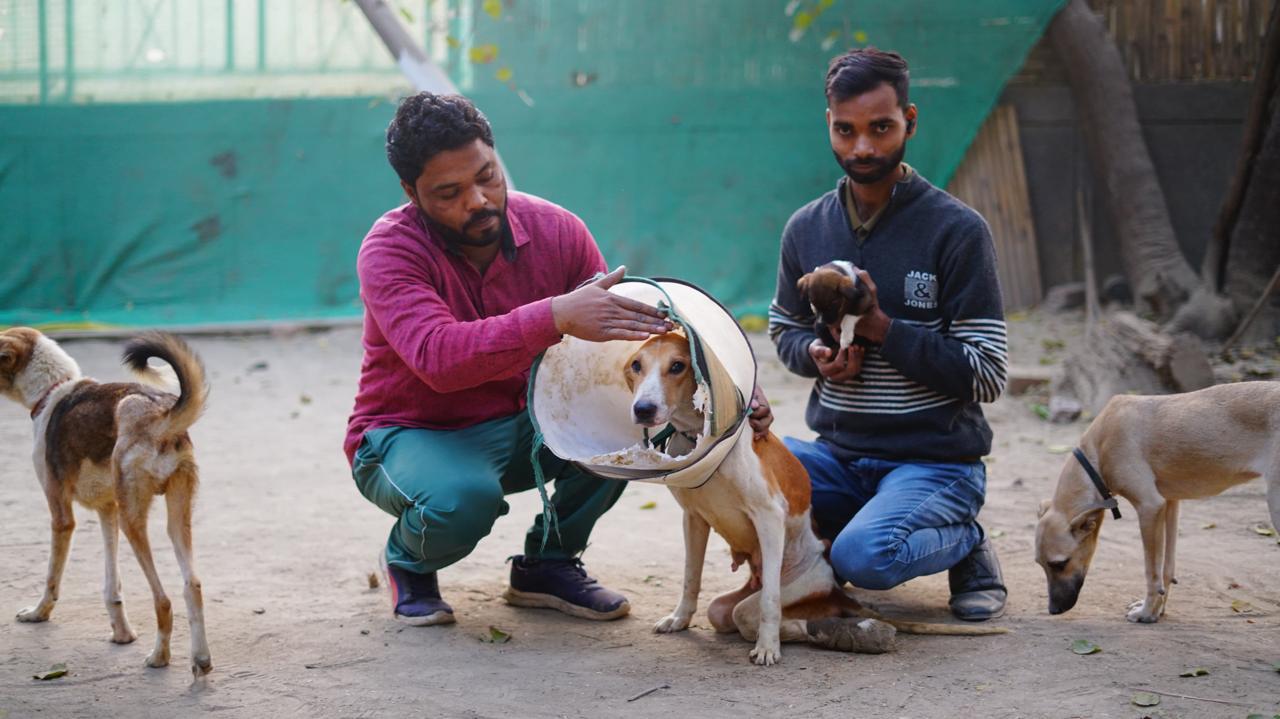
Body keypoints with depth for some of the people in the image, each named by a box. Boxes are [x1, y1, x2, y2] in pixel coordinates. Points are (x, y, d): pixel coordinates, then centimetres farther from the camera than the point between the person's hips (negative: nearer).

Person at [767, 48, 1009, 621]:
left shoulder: (956, 230, -10)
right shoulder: (807, 228, 5)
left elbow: (987, 374, -12)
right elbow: (783, 328, 21)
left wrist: (881, 327, -20)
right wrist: (816, 354, -4)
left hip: (935, 460, -4)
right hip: (839, 454, 5)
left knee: (864, 557, -33)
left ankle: (965, 542, 3)